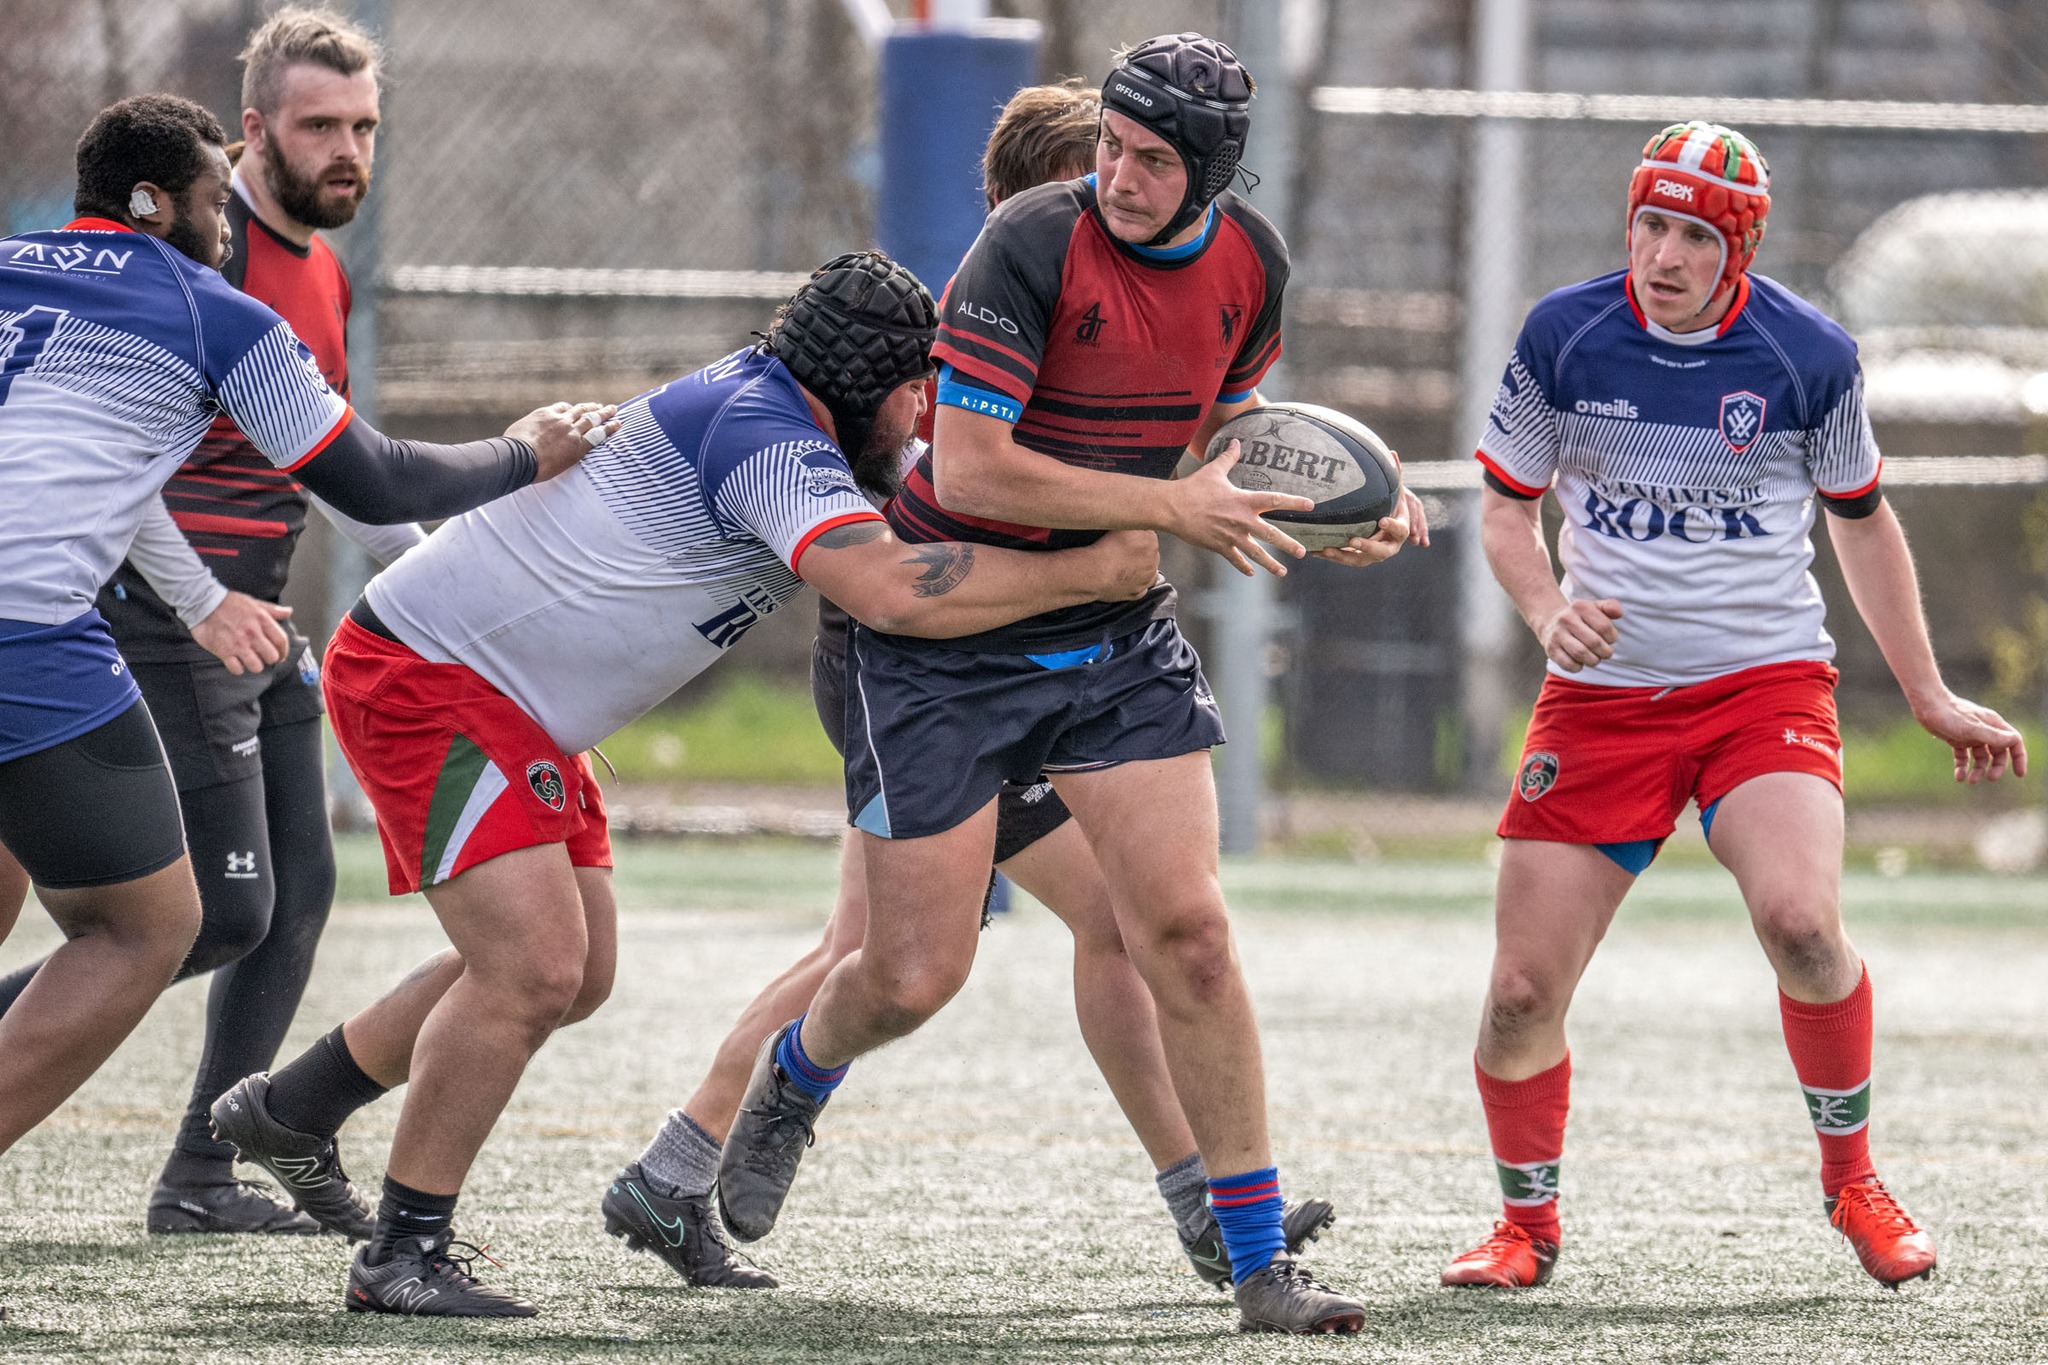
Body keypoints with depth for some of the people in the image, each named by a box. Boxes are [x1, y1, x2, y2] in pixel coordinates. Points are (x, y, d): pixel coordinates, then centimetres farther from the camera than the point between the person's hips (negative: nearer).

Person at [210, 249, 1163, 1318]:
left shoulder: (765, 407, 8)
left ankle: (287, 1111, 31)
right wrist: (1088, 573, -28)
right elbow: (890, 591, -36)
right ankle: (404, 1255, -9)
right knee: (533, 967, -19)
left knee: (576, 976, 14)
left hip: (515, 707, 11)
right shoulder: (770, 440, -24)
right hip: (426, 676, -11)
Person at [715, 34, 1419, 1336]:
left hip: (1117, 630, 5)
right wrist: (1176, 507, -23)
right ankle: (795, 1079, 35)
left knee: (1189, 930, -8)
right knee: (916, 976, -1)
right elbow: (968, 465, -26)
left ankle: (1263, 1262, -1)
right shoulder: (1034, 243, -22)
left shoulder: (1251, 262, -2)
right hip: (944, 633, -4)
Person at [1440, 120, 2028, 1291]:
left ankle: (1852, 1176, -3)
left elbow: (1863, 525, 11)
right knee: (1523, 994, -5)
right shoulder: (1563, 337, -3)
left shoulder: (1809, 356, -4)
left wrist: (1932, 698, 15)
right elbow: (1506, 507, 8)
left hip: (1766, 682, -2)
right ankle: (1528, 1225, 21)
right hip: (1603, 696, 2)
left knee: (1802, 921, -28)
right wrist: (1549, 613, -12)